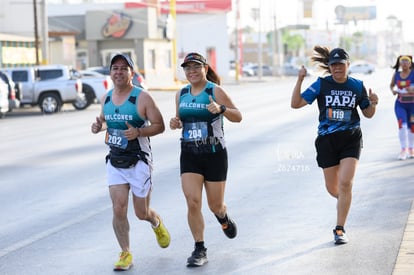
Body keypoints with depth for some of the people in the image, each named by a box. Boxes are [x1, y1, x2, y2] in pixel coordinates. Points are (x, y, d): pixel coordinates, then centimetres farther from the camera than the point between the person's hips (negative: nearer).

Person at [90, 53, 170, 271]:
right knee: (119, 209, -7)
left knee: (141, 213, 5)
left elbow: (159, 126, -10)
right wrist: (99, 126, -1)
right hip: (115, 162, 4)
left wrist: (138, 132, -26)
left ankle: (157, 223, 42)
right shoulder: (106, 98, 5)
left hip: (139, 162, -4)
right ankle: (125, 253, 7)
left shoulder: (142, 98, -11)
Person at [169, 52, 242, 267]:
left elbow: (238, 117, -8)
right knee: (192, 202, -10)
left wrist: (221, 109, -27)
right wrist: (175, 123, -4)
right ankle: (199, 249, 1)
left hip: (214, 154, -3)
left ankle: (224, 219, 44)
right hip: (189, 155, 3)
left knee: (215, 205, 7)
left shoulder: (215, 91, -8)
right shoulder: (181, 94, 6)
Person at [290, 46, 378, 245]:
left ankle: (339, 229, -5)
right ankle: (344, 200, 47)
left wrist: (373, 104, -11)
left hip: (351, 139, 0)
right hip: (327, 140, 1)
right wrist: (300, 80, -19)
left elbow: (368, 114, 11)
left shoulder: (357, 86, 1)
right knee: (332, 189, 9)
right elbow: (296, 104, -9)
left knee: (345, 183, -16)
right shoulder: (321, 84, -4)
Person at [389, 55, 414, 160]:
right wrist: (393, 90, -2)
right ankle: (403, 149, -10)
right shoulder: (396, 74, 3)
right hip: (400, 104, 1)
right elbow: (391, 85, 19)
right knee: (402, 125, -15)